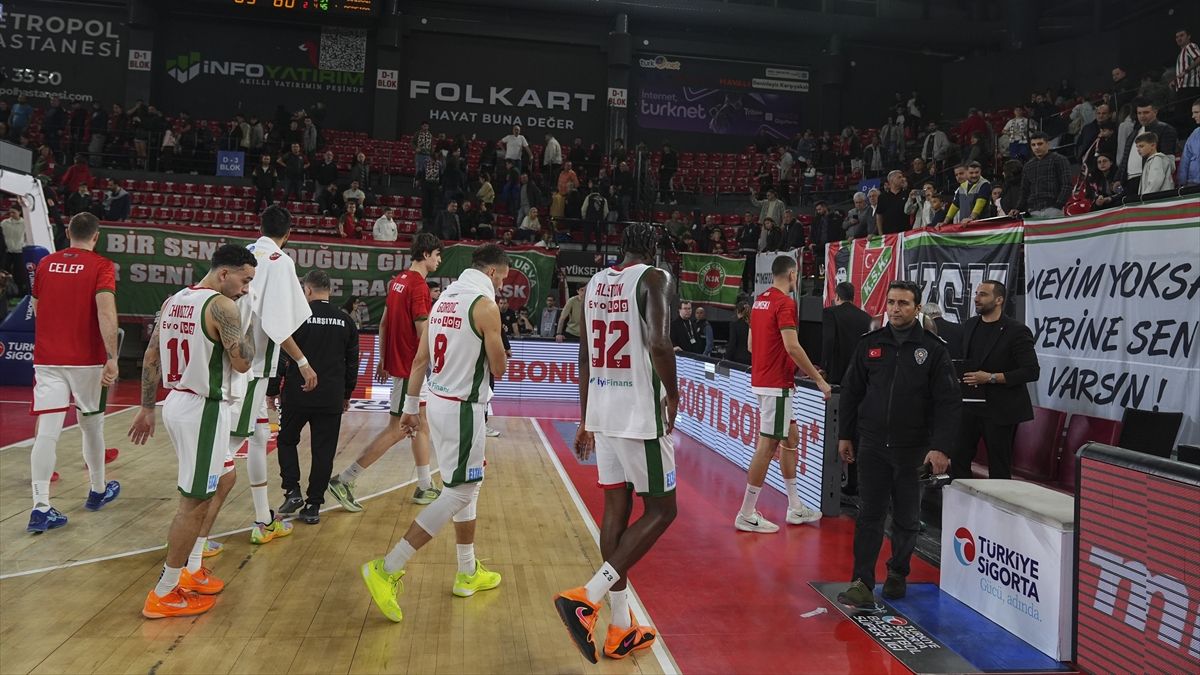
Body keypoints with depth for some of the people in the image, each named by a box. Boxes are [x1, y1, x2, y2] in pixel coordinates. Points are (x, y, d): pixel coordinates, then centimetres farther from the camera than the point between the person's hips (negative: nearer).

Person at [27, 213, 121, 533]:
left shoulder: (46, 263, 9)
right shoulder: (102, 266, -6)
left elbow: (36, 311, 20)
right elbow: (106, 310, -20)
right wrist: (112, 357, -21)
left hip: (46, 360, 3)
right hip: (87, 360, -3)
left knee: (47, 431, -2)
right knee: (92, 425, 15)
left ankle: (41, 508, -8)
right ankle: (98, 491, 31)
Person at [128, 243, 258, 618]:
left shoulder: (173, 301, 10)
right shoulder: (222, 305, -16)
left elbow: (151, 358, 13)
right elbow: (242, 363, -16)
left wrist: (146, 408, 18)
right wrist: (248, 323, -2)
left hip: (178, 402, 10)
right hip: (204, 408, -10)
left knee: (224, 478, 24)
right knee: (195, 501, 0)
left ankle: (192, 569, 28)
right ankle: (163, 595, 9)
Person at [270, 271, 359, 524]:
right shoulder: (345, 321, 5)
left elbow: (280, 358, -5)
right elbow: (352, 362, 10)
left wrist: (272, 391, 5)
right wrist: (346, 394, 21)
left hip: (297, 396, -2)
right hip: (331, 399, 2)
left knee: (286, 441, 19)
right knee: (323, 451, 8)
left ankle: (292, 491, 7)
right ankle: (313, 506, 10)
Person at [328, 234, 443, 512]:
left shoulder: (398, 280, 11)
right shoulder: (419, 286, -17)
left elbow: (383, 323, 15)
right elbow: (424, 333, -21)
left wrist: (383, 360, 19)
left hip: (397, 362, 10)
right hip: (411, 367, -10)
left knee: (421, 426, 15)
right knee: (397, 430, -4)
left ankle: (425, 488, 22)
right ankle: (344, 480, 0)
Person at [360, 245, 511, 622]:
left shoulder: (445, 299, 11)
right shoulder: (485, 305, -15)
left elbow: (420, 359, 12)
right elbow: (499, 368, -11)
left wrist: (411, 406, 17)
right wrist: (494, 343, 10)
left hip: (439, 402, 9)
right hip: (463, 408, -9)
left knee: (467, 486, 18)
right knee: (458, 494, -3)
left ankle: (468, 573, 28)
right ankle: (387, 569, -7)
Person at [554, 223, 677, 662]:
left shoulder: (595, 283, 13)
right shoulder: (654, 279, -7)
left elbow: (585, 357, 15)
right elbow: (658, 341, -23)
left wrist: (585, 420, 20)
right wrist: (673, 395, -8)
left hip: (602, 411, 7)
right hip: (641, 411, -7)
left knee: (616, 507, 11)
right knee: (660, 510, 4)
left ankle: (621, 630, 18)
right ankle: (586, 598, -8)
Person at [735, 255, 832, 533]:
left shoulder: (760, 300, 13)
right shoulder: (785, 302, -14)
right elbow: (792, 346, -22)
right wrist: (819, 379, -15)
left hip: (762, 379, 10)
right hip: (775, 385, -10)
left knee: (791, 437, 17)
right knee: (767, 445, -5)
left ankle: (795, 507, 23)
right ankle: (747, 515, 0)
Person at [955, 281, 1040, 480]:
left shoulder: (1017, 331, -10)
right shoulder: (970, 325, 11)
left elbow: (1032, 371, -15)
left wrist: (991, 378, -19)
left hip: (1000, 410, -6)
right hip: (969, 405, 6)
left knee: (999, 469, 4)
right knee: (958, 460, 7)